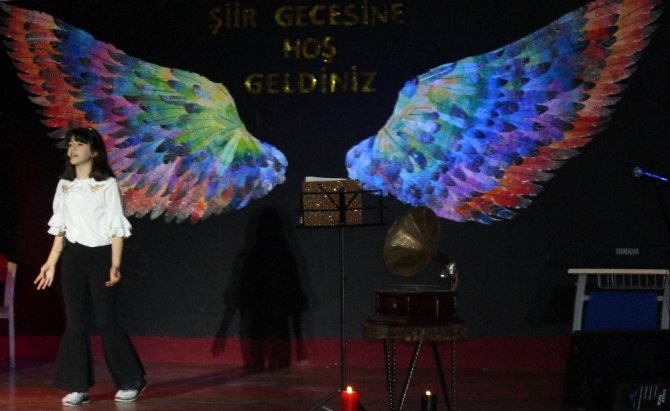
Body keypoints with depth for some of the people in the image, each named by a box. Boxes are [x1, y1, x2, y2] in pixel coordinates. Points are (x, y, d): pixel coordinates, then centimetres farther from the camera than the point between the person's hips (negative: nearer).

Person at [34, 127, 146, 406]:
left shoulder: (107, 184, -4)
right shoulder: (64, 185, 10)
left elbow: (116, 228, -7)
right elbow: (59, 228, 14)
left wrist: (115, 265, -15)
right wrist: (51, 263, 9)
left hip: (99, 256, -4)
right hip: (72, 258, 4)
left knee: (106, 321, -3)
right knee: (75, 322, 1)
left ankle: (131, 382, 12)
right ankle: (78, 387, 4)